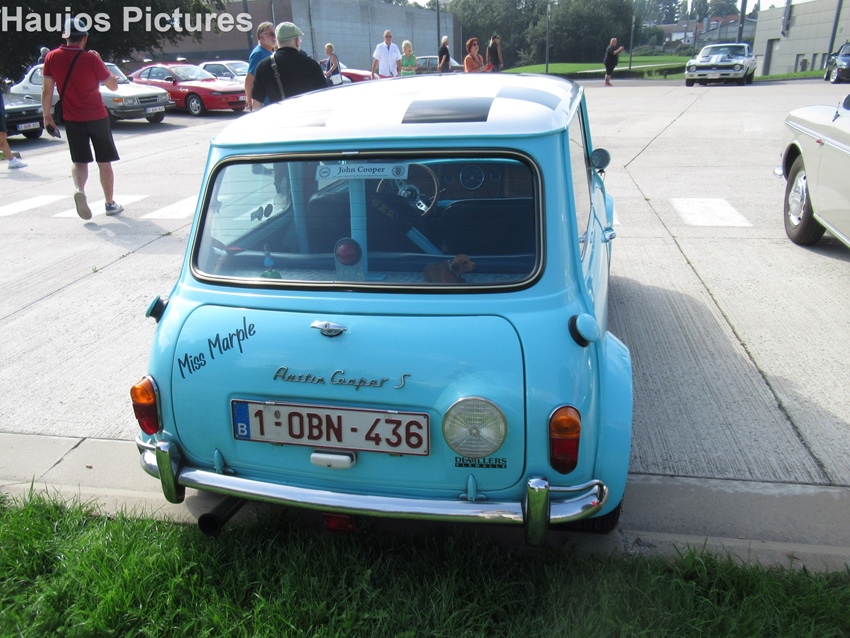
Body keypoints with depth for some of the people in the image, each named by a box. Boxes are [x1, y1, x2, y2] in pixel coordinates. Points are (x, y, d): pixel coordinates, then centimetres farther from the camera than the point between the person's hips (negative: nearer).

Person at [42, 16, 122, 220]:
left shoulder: (51, 58, -3)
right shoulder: (91, 59, -12)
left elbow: (47, 90, -1)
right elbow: (113, 85, -4)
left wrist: (47, 115, 9)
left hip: (72, 119, 2)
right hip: (97, 117, -2)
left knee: (79, 161, 10)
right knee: (104, 162, 10)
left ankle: (79, 190, -20)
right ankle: (110, 204, 16)